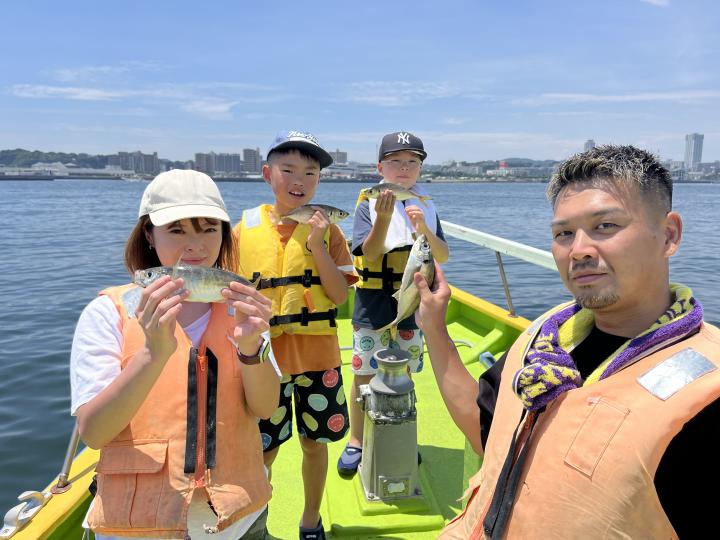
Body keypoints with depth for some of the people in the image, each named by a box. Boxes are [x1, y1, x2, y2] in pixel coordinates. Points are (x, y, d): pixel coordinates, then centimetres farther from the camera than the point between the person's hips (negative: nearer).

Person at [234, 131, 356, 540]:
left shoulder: (326, 230, -1)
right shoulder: (246, 229, -2)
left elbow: (340, 295, -8)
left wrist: (316, 245, -17)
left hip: (317, 356, 1)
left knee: (315, 441, 14)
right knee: (263, 449, 9)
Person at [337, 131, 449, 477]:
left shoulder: (427, 207, 5)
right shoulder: (368, 205, -6)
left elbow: (442, 256, 0)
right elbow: (369, 254, -17)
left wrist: (424, 229, -19)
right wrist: (384, 218, -32)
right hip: (373, 307, -3)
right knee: (365, 374, 5)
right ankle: (356, 441, 23)